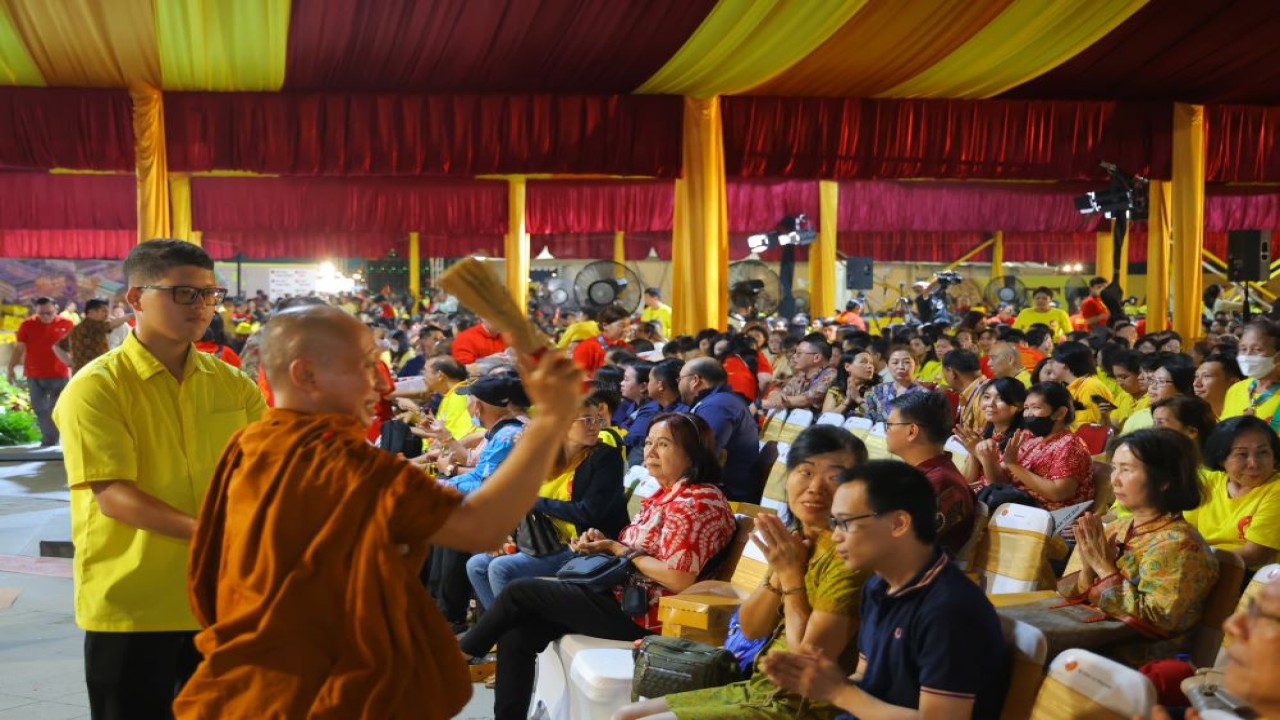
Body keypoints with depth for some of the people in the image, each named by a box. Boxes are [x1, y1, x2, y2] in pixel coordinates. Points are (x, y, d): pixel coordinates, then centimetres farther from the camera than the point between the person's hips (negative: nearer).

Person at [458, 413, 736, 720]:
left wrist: (619, 550, -12)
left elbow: (680, 580, -23)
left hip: (641, 613, -10)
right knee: (516, 635, -5)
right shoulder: (667, 495, 15)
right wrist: (602, 542, -2)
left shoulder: (698, 501, -16)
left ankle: (459, 653, 19)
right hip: (624, 594, 10)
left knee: (518, 592, -4)